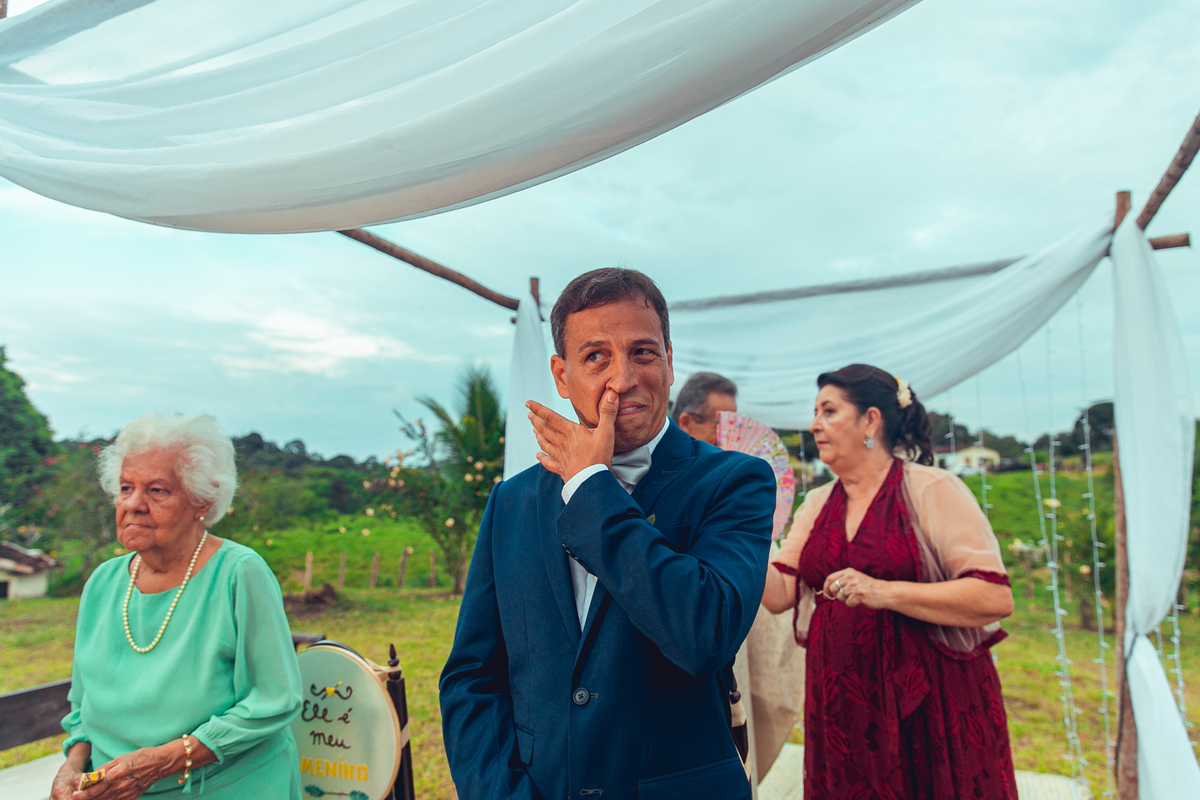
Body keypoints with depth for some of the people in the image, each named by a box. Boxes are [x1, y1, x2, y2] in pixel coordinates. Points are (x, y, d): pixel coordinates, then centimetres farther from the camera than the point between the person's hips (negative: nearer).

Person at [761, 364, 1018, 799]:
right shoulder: (816, 505, 7)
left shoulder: (932, 490, -10)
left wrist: (885, 592, -24)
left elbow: (996, 597, -16)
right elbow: (778, 594, 3)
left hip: (931, 706, -4)